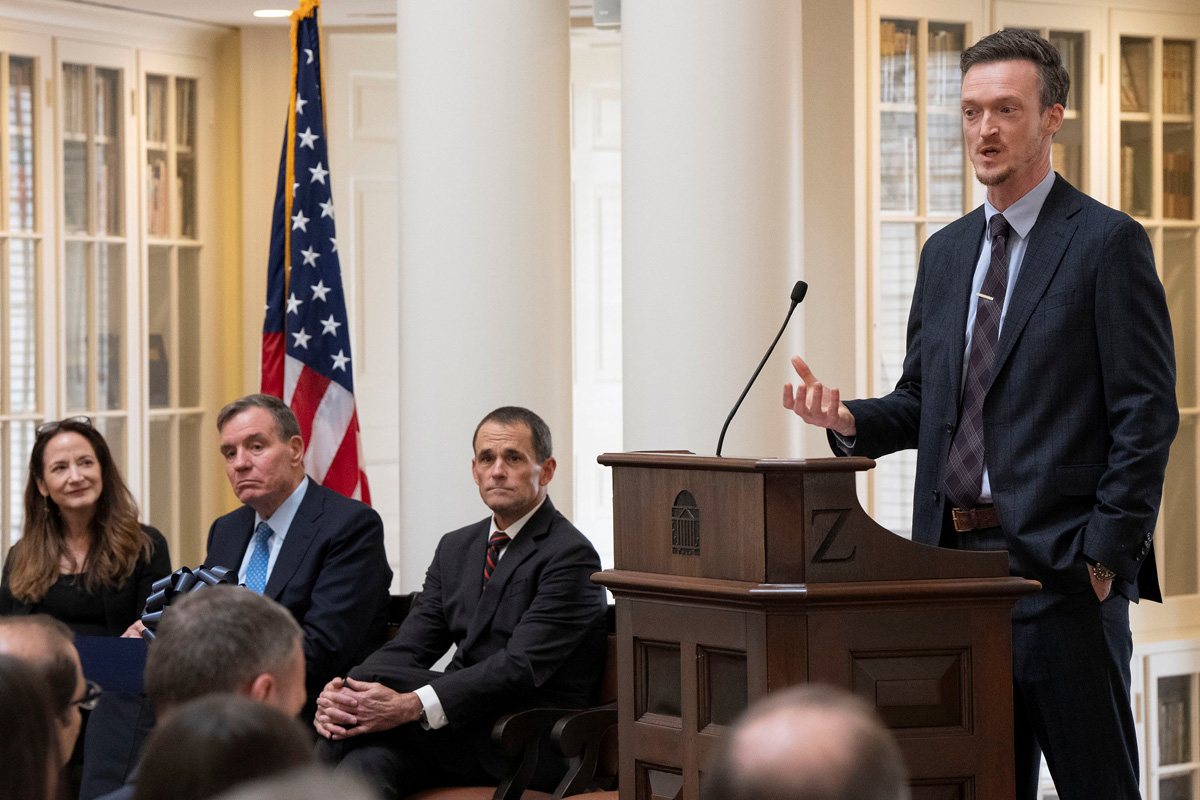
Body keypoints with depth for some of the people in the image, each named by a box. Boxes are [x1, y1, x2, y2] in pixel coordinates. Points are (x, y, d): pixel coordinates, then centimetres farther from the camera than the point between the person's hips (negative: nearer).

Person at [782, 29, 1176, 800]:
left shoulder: (1108, 242, -5)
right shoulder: (946, 251, 16)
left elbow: (1147, 416, -9)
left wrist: (1105, 557, -14)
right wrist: (849, 418, -1)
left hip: (1062, 565, -7)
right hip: (956, 558, 7)